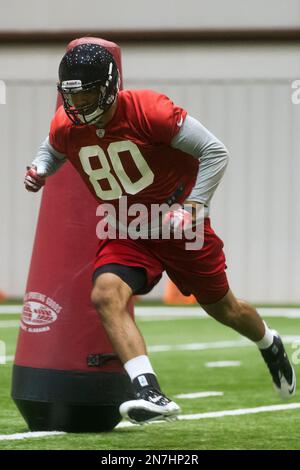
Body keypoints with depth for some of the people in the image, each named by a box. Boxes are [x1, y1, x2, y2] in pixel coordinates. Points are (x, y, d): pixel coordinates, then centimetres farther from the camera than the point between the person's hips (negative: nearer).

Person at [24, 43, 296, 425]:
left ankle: (270, 345, 49)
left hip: (178, 223, -3)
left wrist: (193, 207, -23)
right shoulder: (66, 127, -10)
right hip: (125, 232, 3)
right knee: (106, 295, -27)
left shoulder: (148, 110, -25)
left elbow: (215, 152, -18)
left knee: (222, 307, 14)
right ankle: (150, 394, -34)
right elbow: (52, 150, 17)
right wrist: (39, 171, -6)